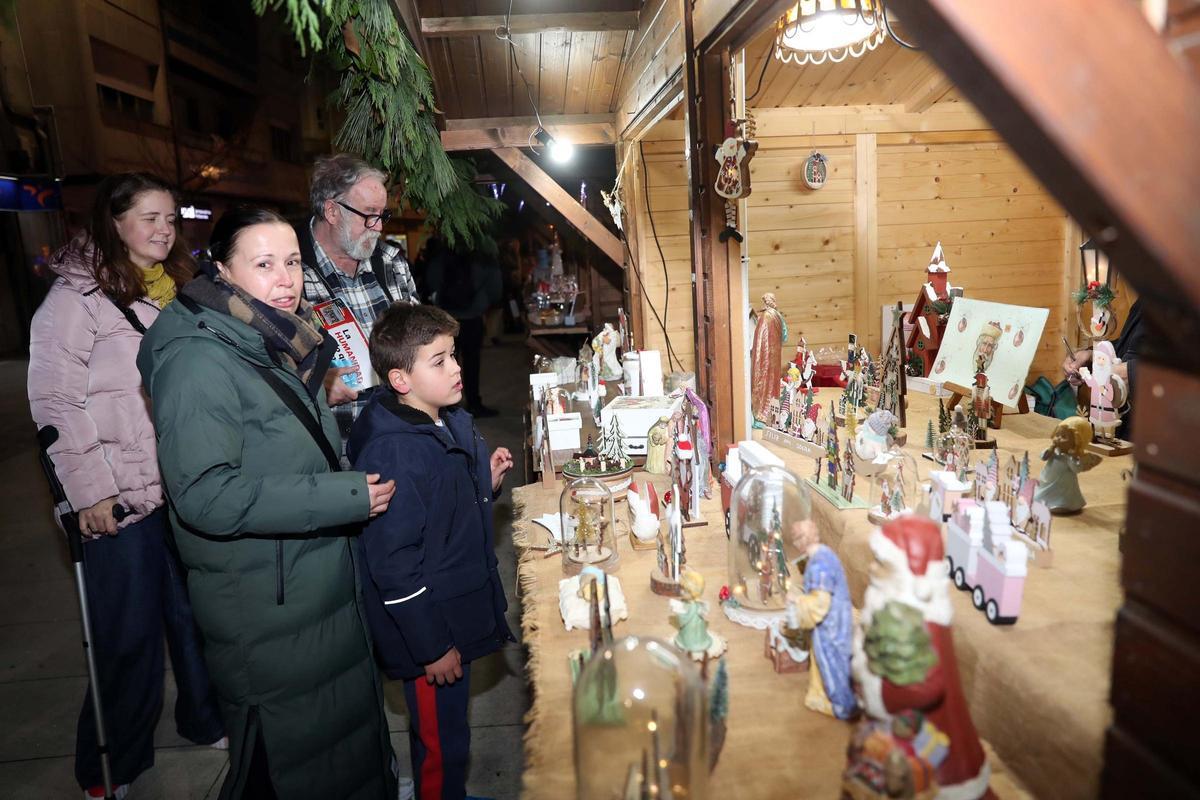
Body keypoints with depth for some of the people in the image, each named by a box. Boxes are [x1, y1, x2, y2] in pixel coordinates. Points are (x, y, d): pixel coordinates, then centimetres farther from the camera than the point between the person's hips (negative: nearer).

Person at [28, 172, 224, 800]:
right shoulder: (78, 295, -9)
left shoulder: (181, 287, 12)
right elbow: (55, 402, -12)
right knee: (130, 632, 4)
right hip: (125, 495, -6)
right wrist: (89, 490, -14)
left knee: (197, 612, 16)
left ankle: (205, 719, 37)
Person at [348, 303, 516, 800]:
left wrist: (488, 482, -2)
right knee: (442, 743, 12)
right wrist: (432, 646, -19)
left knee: (448, 736, 27)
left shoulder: (452, 423, 1)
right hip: (428, 629, -8)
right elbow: (393, 563, -25)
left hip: (461, 608, 8)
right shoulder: (392, 452, -27)